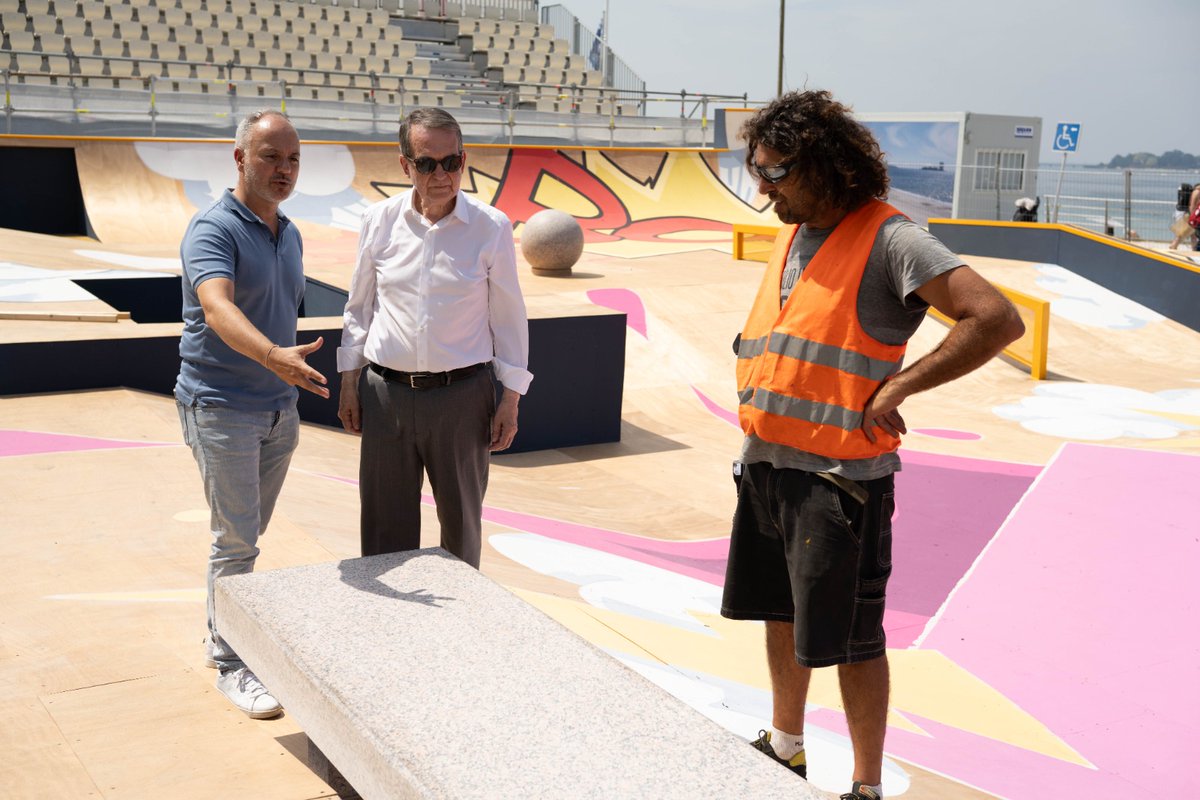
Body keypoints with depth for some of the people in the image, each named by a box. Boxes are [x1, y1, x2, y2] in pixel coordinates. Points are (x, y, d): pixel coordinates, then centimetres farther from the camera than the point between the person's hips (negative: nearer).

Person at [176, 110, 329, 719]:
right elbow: (218, 308, -35)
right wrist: (275, 357, -52)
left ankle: (224, 634, 31)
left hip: (279, 408, 8)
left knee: (245, 534, 17)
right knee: (236, 540, -3)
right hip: (221, 409, -7)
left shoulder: (289, 235, 11)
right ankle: (231, 664, 9)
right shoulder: (213, 230, -16)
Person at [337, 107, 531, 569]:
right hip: (385, 392, 2)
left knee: (462, 521, 12)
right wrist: (349, 383, 9)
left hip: (462, 395, -1)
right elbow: (359, 307, 10)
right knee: (385, 525, 10)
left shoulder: (492, 228, -6)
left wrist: (511, 401, 0)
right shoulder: (380, 221, 0)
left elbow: (509, 317, 1)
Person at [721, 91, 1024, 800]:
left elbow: (998, 320, -23)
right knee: (782, 615, 21)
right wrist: (756, 442, 15)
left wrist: (897, 388, -20)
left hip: (840, 476, -8)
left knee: (850, 639, 4)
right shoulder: (791, 236, 11)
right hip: (766, 466, 8)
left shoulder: (888, 239, -15)